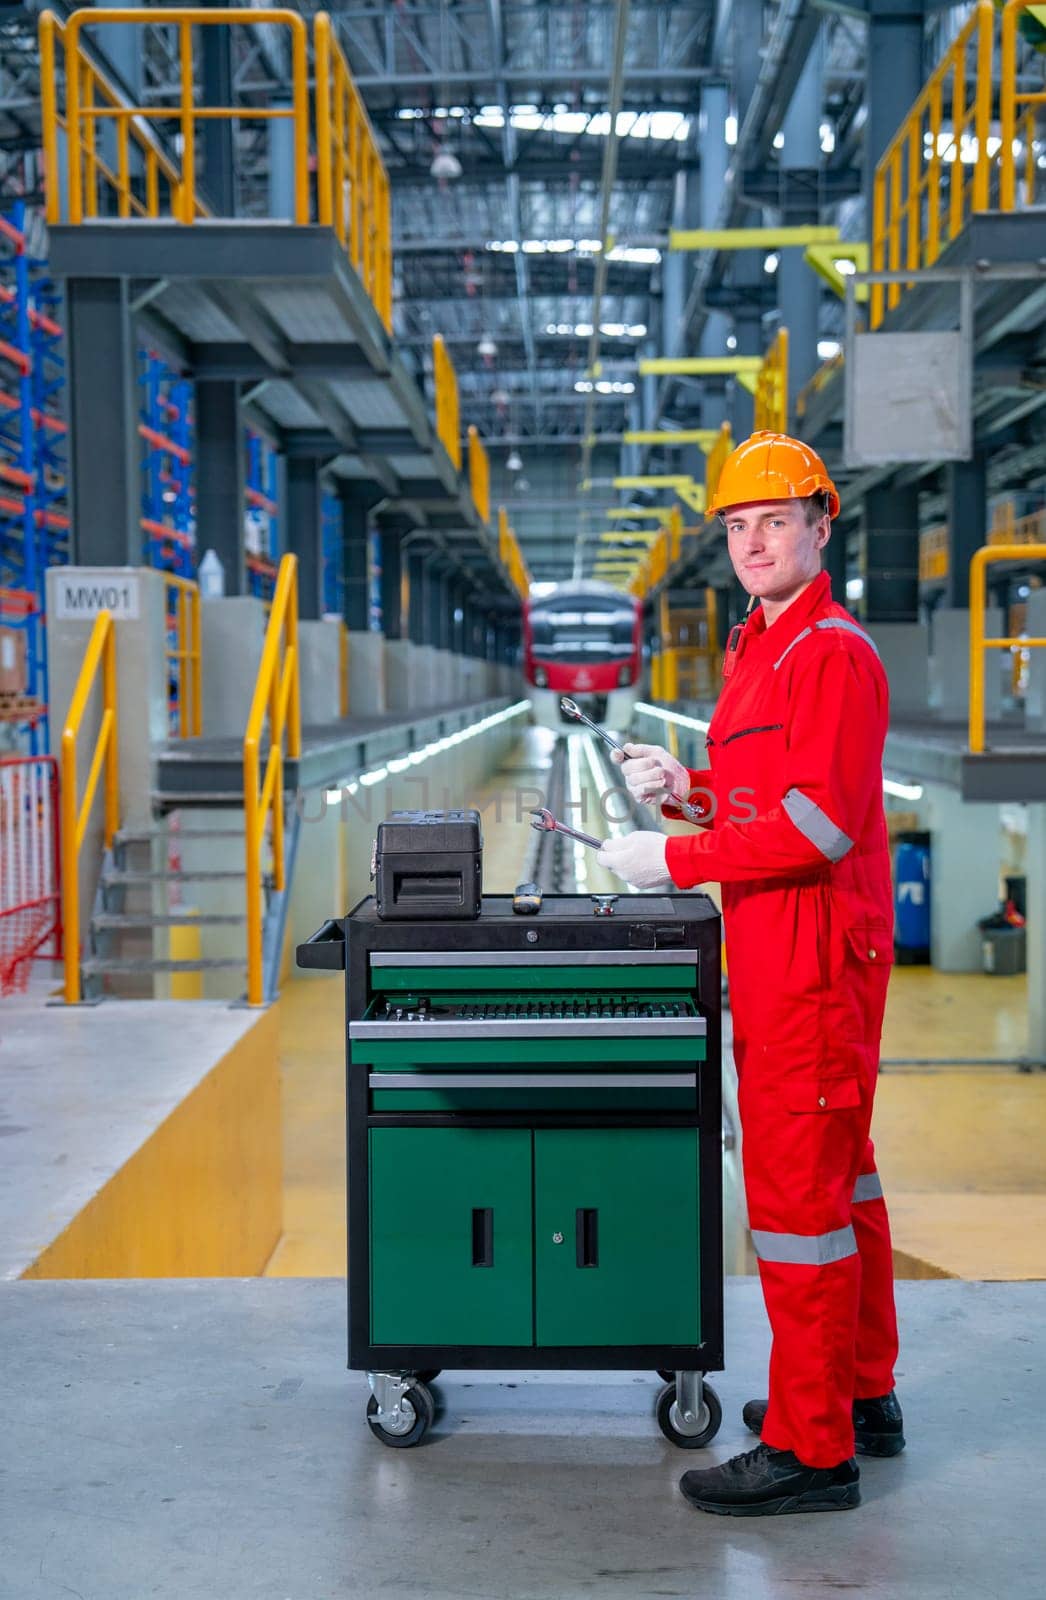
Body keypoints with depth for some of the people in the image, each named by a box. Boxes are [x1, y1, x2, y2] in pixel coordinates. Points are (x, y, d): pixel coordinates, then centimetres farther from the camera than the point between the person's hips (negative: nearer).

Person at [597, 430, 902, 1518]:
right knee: (836, 1168, 17)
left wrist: (674, 860, -20)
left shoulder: (834, 652, -15)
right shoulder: (761, 647, 17)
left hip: (815, 953, -11)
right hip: (777, 950, 11)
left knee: (796, 1182, -7)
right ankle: (863, 1395, 31)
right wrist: (688, 786, 7)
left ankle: (811, 1449, 1)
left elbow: (819, 822, -23)